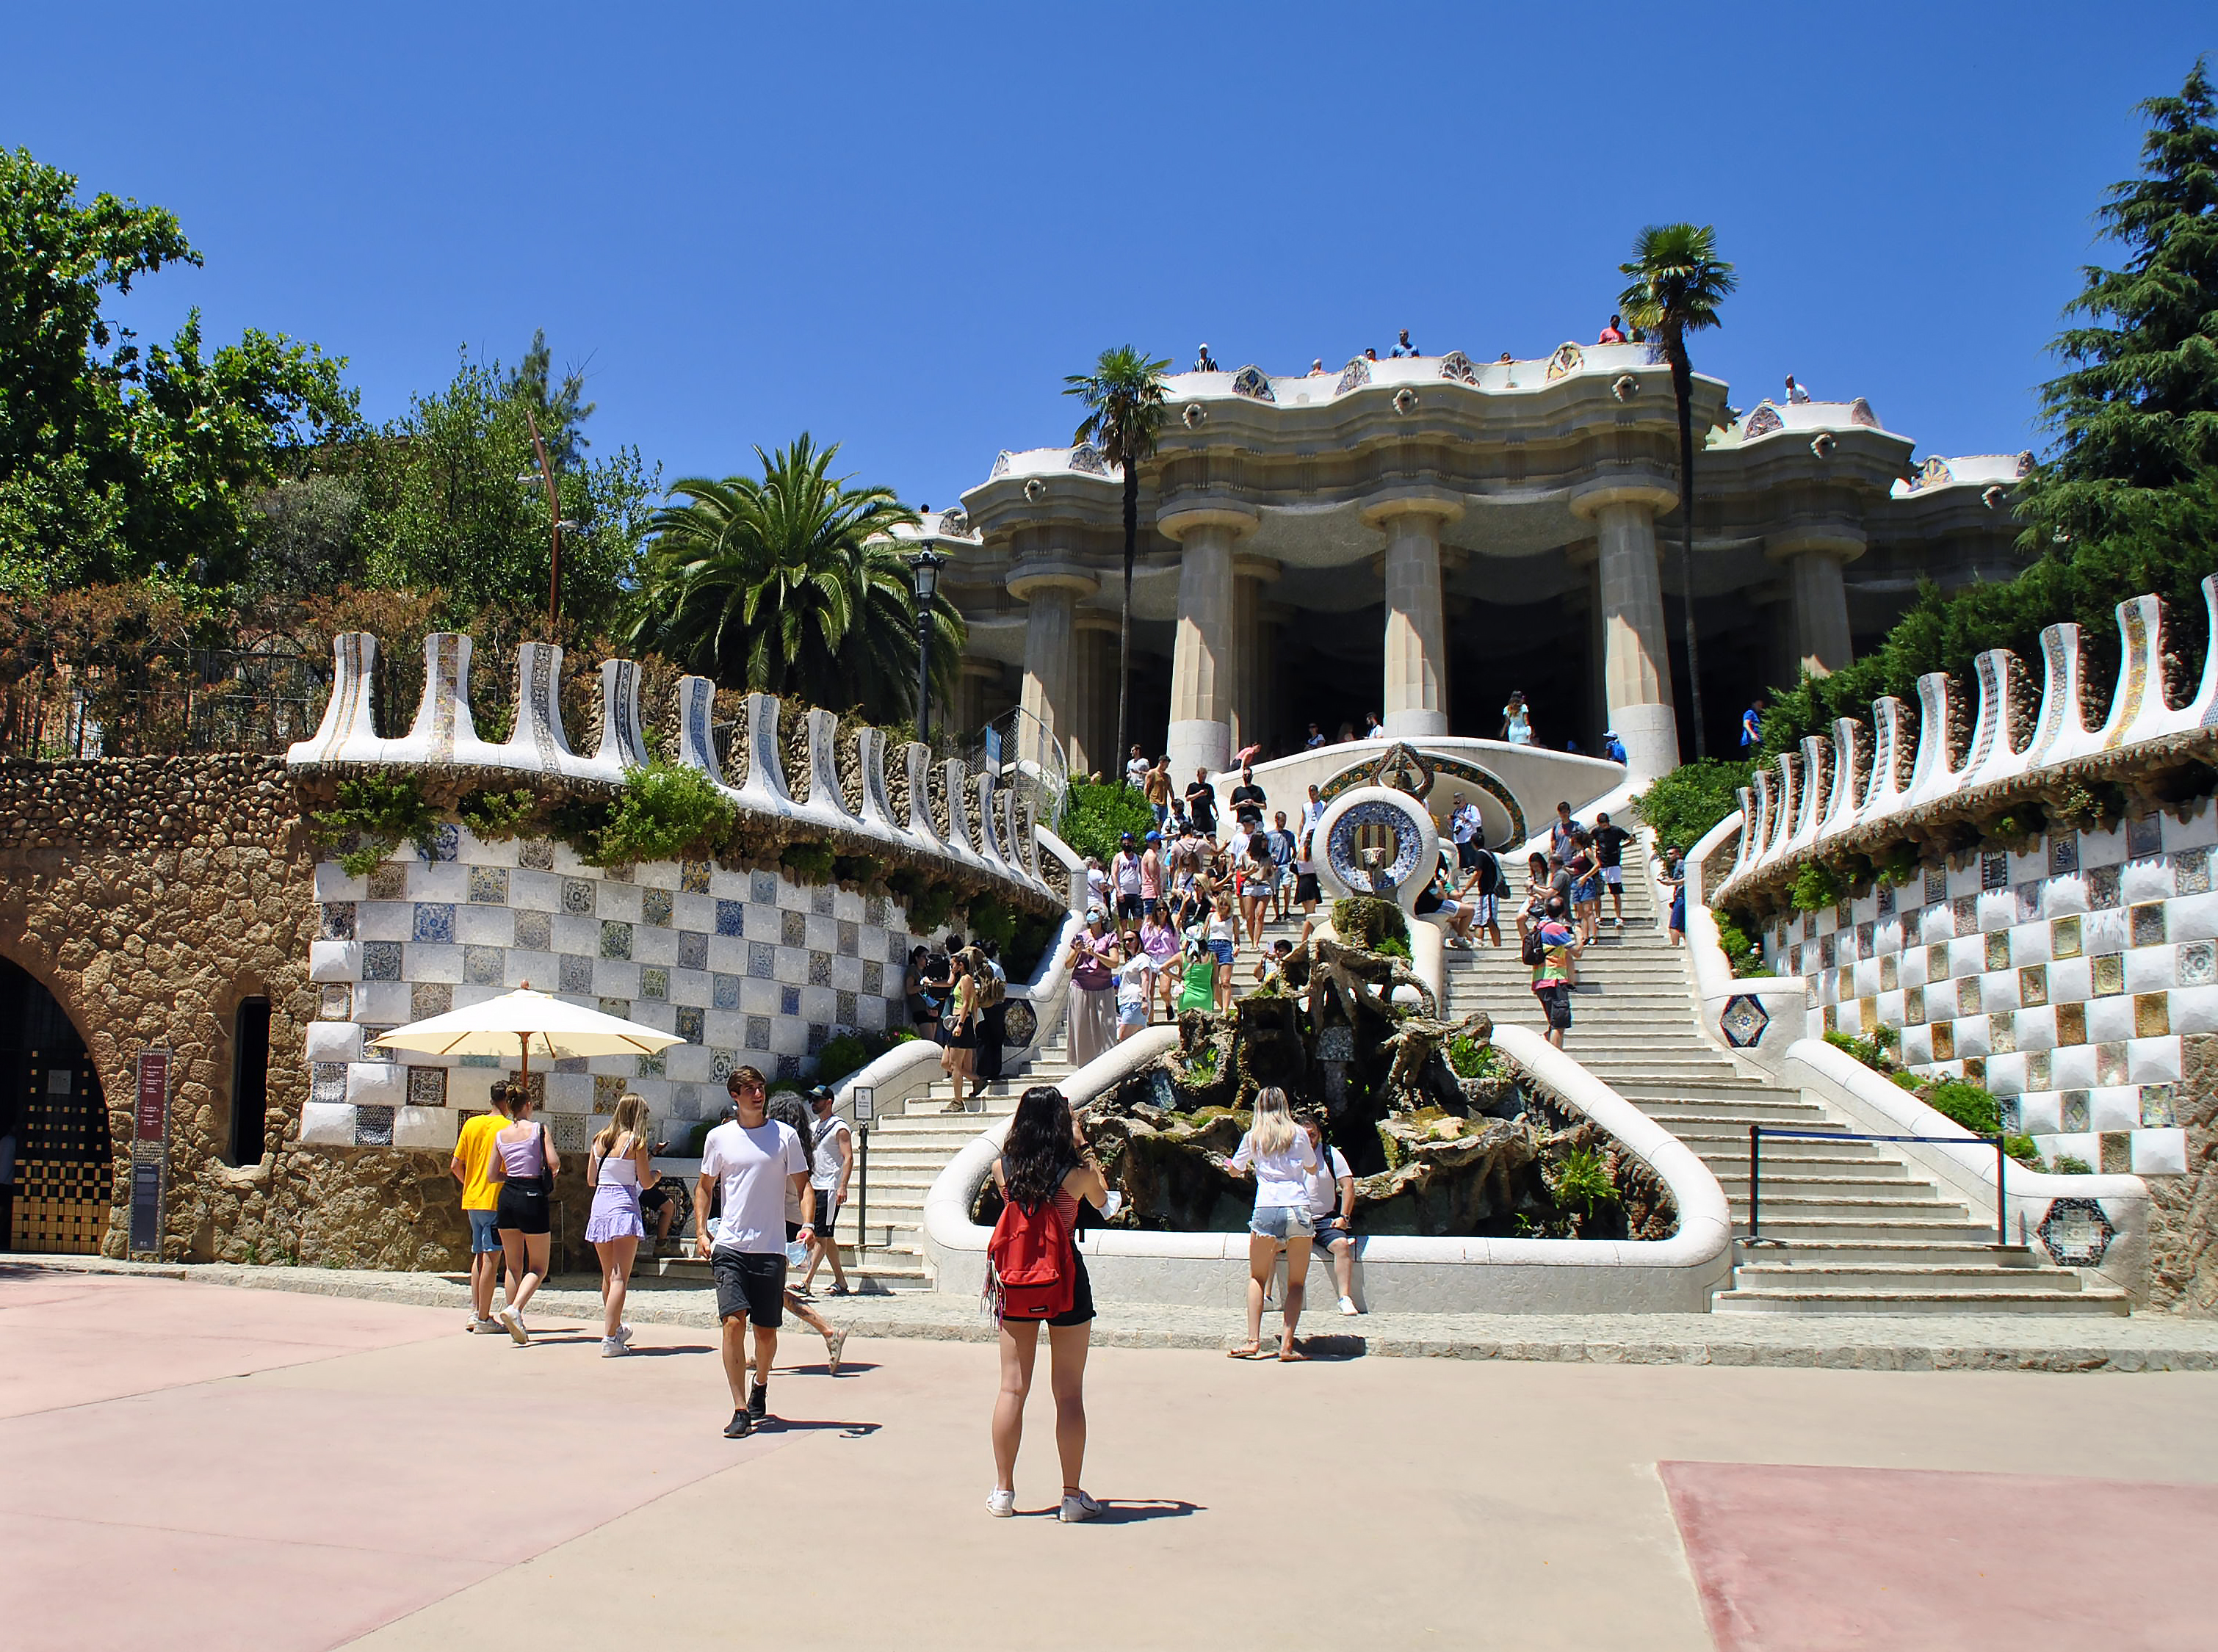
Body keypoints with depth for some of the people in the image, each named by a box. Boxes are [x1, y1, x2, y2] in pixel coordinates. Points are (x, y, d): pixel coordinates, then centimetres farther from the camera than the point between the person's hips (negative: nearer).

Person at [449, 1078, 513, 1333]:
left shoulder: (471, 1124, 8)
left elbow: (455, 1166, 9)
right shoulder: (507, 1128, -9)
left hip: (472, 1199, 6)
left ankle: (475, 1312, 15)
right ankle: (484, 1318, -2)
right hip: (496, 1200, -6)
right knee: (491, 1257, -3)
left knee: (479, 1255, 16)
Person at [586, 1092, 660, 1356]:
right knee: (620, 1277, -7)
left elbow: (591, 1180, 16)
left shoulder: (600, 1140, 10)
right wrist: (656, 1176, 16)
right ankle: (609, 1339, -14)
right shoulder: (636, 1141, -6)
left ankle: (615, 1328, 35)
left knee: (608, 1275, 19)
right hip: (624, 1208, -6)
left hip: (599, 1207, 6)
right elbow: (646, 1182, -5)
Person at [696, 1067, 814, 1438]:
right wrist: (701, 1232, 5)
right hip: (730, 1247, 0)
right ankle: (741, 1410, -9)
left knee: (766, 1331, 7)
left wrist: (808, 1223, -11)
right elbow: (704, 1187, 16)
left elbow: (803, 1185, 5)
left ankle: (760, 1388, 35)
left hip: (771, 1250, 0)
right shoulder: (719, 1137, 6)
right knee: (734, 1322, -14)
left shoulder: (785, 1136, 3)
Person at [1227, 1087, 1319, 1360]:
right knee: (1297, 1283, 7)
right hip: (1299, 1209, 0)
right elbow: (1312, 1168, 23)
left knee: (1257, 1278, 14)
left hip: (1267, 1210, 0)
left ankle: (1253, 1342, 4)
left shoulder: (1253, 1136, 8)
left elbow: (1235, 1170, 22)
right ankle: (1287, 1345, -2)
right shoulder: (1298, 1133, 8)